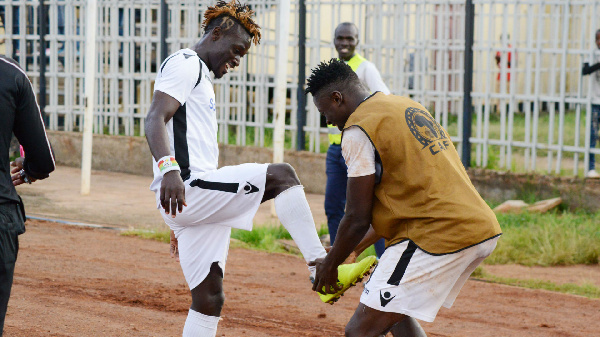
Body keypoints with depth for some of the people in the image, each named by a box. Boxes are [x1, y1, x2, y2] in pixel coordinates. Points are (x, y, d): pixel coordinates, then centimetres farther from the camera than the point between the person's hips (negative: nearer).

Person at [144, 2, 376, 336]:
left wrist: (181, 226, 32)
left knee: (210, 297, 7)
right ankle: (321, 268, -20)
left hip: (194, 201, 10)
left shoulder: (202, 78, 28)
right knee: (281, 175, -16)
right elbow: (155, 119, -20)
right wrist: (169, 169, -38)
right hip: (187, 191, -10)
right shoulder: (185, 63, -4)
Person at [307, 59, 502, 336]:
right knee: (396, 311, 27)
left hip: (439, 236, -10)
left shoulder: (359, 129, -7)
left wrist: (330, 265, 9)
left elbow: (357, 219, -8)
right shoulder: (409, 106, 22)